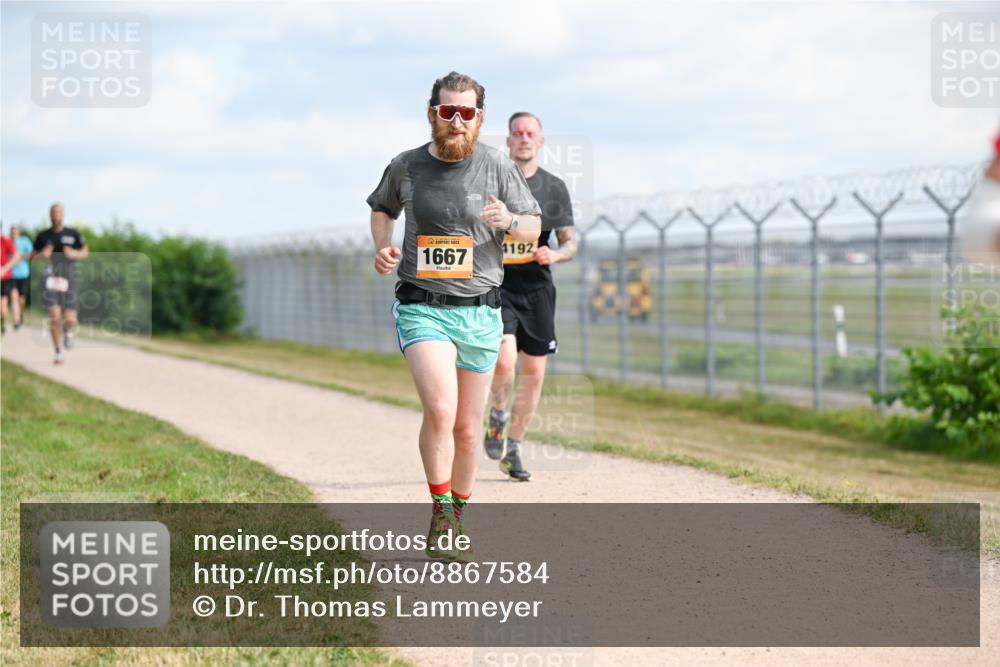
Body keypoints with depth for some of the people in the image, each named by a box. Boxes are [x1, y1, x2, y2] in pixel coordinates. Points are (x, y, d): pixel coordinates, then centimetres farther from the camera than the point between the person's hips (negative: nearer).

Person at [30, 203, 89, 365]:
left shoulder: (73, 234, 2)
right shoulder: (43, 236, 4)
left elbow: (86, 252, 12)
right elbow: (32, 257, 11)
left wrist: (75, 254, -9)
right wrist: (42, 255, -11)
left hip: (69, 279, 0)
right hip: (51, 278, 0)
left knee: (70, 320, -7)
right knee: (55, 317, -13)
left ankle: (68, 331, 31)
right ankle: (58, 353, 3)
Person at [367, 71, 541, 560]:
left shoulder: (496, 167, -1)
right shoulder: (405, 167, 1)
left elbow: (533, 230, 4)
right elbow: (381, 207, 22)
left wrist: (510, 221, -18)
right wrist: (383, 247, 2)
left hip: (480, 313, 1)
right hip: (421, 308, -1)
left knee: (467, 429, 7)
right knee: (440, 410, -23)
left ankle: (457, 519, 26)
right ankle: (440, 514, -9)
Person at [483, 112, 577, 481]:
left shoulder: (555, 187, 8)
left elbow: (571, 243, 8)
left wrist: (555, 254, -13)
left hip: (537, 288, 3)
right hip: (497, 284, -3)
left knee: (534, 372, 5)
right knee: (504, 361, -22)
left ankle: (513, 450, 19)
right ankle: (497, 417, 10)